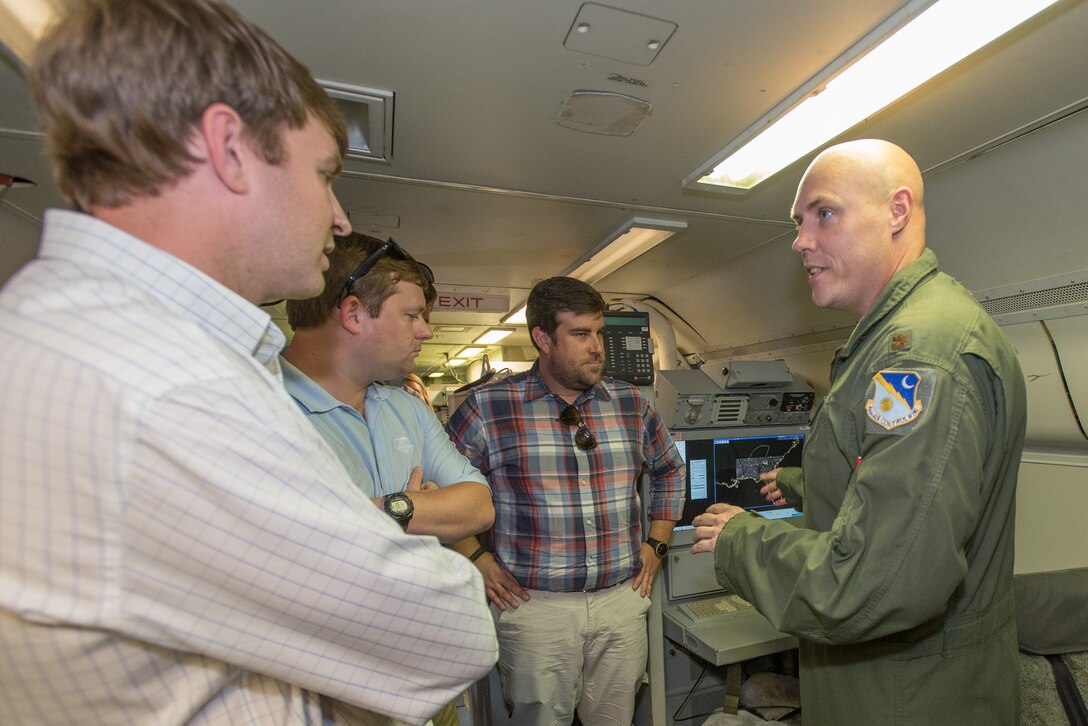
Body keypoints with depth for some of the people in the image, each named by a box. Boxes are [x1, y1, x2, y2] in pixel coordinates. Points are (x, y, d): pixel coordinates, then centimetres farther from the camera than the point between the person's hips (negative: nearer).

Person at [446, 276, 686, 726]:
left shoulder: (631, 404, 2)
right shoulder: (487, 407, -10)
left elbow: (669, 470, 17)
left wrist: (656, 544, 10)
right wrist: (475, 558, -6)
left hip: (622, 600, 4)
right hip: (534, 605, -3)